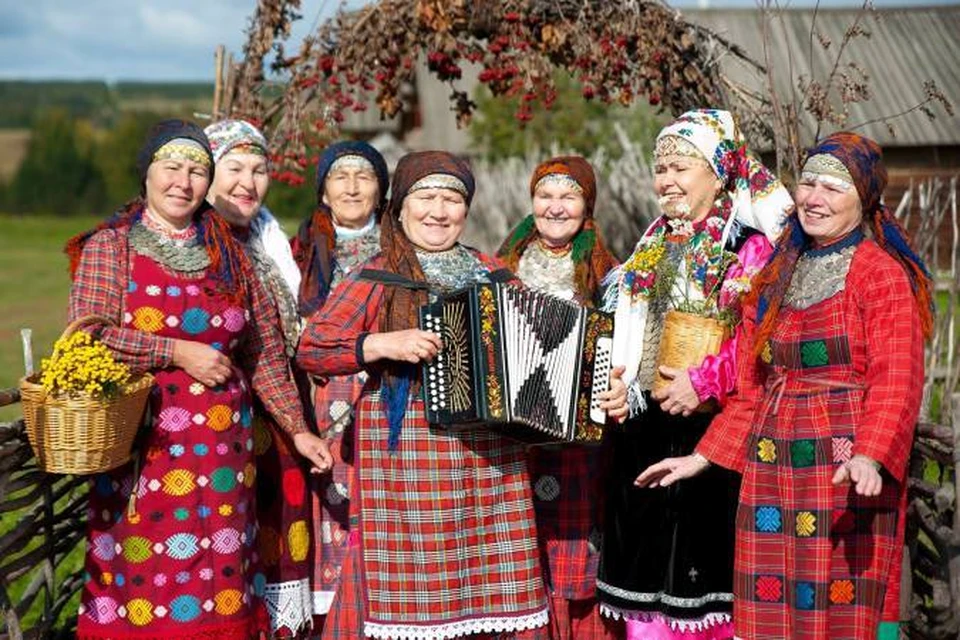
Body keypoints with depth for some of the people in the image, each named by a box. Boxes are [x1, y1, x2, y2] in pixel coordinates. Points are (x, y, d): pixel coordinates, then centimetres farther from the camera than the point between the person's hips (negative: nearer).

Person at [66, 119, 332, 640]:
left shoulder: (228, 253, 11)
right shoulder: (109, 246, 2)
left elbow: (265, 352, 11)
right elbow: (89, 335, -12)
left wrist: (297, 428, 7)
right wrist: (180, 352, -13)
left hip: (221, 447, 3)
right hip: (143, 445, -3)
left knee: (217, 573, 3)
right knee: (144, 573, -2)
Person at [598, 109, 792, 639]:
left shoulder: (750, 244, -7)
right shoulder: (656, 243, 15)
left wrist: (703, 382, -20)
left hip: (712, 424, -7)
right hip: (646, 425, 7)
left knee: (703, 554, -2)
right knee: (646, 557, 10)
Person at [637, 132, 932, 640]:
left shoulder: (880, 272, -3)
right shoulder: (777, 275, 17)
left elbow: (896, 380, -13)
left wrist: (868, 457, -28)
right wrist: (701, 457, 15)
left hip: (847, 470, -6)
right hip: (771, 470, 6)